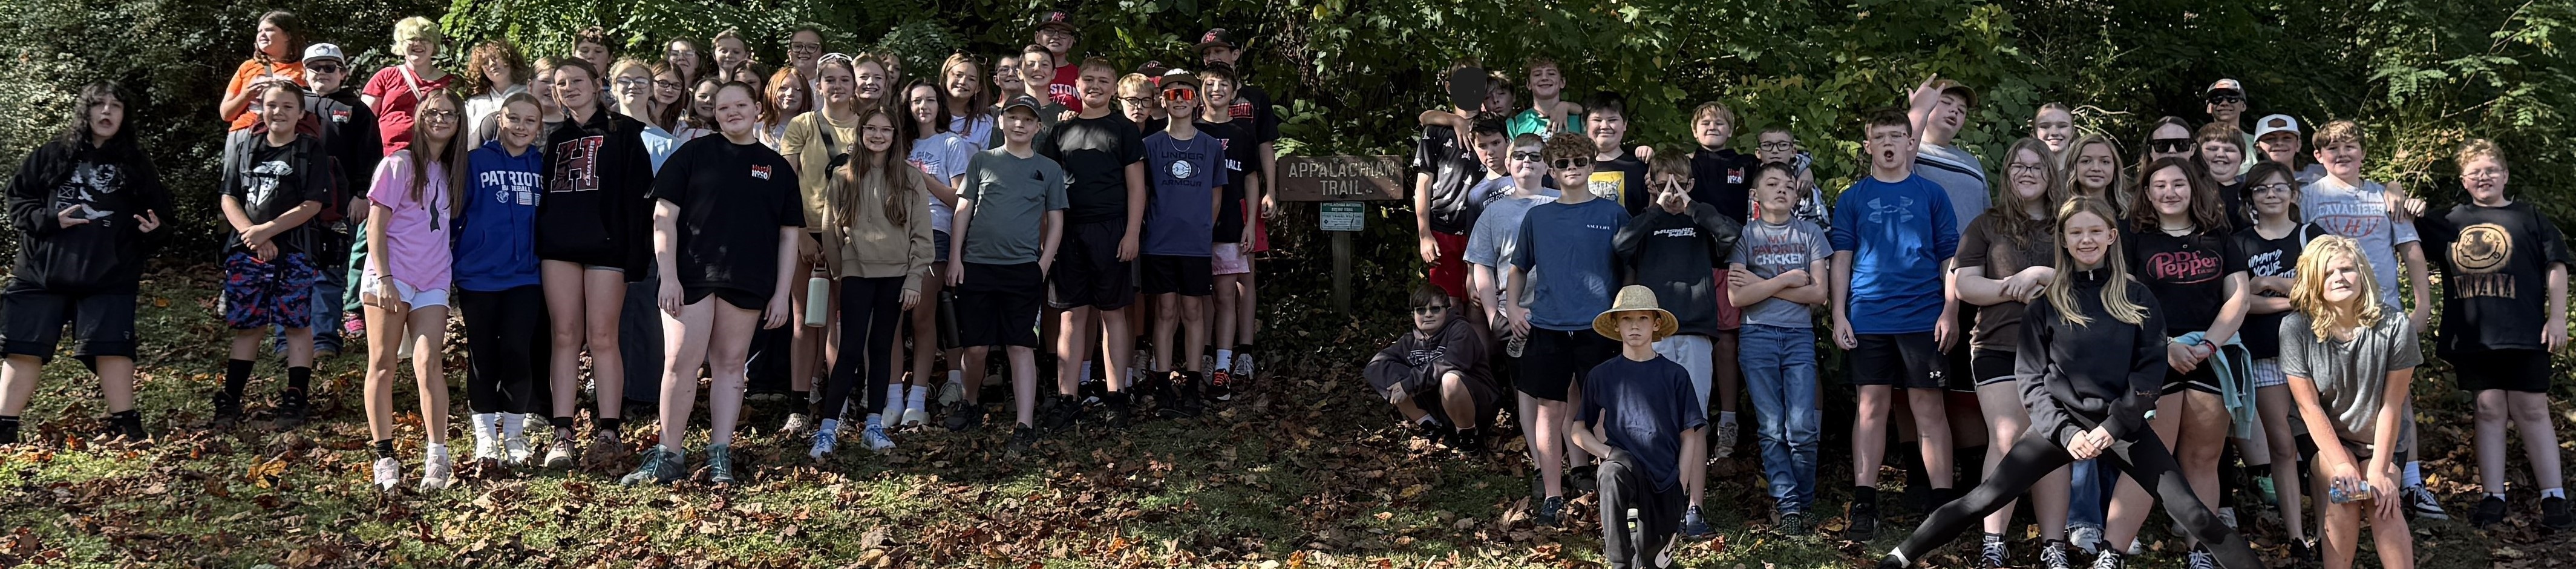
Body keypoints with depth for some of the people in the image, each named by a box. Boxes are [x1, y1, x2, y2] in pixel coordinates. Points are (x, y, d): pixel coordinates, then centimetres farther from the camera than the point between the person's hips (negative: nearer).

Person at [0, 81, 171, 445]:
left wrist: (152, 232, -8)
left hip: (109, 277, 0)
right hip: (43, 272, 0)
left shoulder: (137, 165, 11)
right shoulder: (51, 155, 9)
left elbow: (158, 212, 14)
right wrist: (50, 220, -9)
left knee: (111, 347, -5)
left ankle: (125, 426, 4)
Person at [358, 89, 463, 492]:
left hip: (433, 281, 4)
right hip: (391, 277, -4)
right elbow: (376, 225, -5)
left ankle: (437, 455, -10)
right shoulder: (400, 164, -2)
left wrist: (452, 276, 8)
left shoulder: (451, 171, 15)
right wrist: (384, 278, -13)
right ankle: (385, 457, 2)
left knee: (428, 362, -10)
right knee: (383, 364, -1)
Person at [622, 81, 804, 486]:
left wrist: (781, 294, 4)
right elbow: (664, 217, 1)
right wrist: (668, 276, -9)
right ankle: (668, 456, 0)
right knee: (681, 362, -8)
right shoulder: (694, 155, 5)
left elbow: (789, 235, 12)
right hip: (691, 277, -2)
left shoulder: (777, 168, 11)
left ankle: (720, 457, 10)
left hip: (748, 284, 2)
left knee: (730, 365, 6)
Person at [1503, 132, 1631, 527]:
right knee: (1550, 410, 2)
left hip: (1598, 328, -2)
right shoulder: (1537, 217, 12)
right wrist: (1512, 308, 8)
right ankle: (1552, 499, 7)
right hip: (1547, 327, 2)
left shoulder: (1613, 215, 6)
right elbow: (1518, 269, 22)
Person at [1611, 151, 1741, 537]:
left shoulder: (1701, 225, 14)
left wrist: (1691, 207, -6)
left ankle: (1693, 508, -1)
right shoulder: (1645, 224, 13)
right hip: (1651, 334, 0)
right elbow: (1620, 244, -8)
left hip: (1696, 334, 0)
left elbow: (1732, 234, -6)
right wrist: (1658, 209, -10)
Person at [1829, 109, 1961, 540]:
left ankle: (1943, 503, 1)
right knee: (1872, 407, 1)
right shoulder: (1852, 199, 10)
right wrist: (1839, 316, 0)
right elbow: (1841, 258, 8)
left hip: (1923, 318, -1)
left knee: (1928, 407, -1)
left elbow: (1950, 257, 7)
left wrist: (1950, 312, -3)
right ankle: (1864, 506, 2)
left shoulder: (1931, 194, 8)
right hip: (1868, 319, 1)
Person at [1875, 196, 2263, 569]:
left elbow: (2151, 368, 0)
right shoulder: (2046, 304, 5)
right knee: (1983, 500, -6)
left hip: (2122, 424, 0)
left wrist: (2114, 425, -12)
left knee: (2192, 514, -8)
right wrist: (2064, 430, -12)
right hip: (2060, 421, 0)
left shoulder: (2137, 299, 6)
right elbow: (2030, 378, 2)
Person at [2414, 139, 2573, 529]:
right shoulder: (2450, 222, 13)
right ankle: (2493, 497, 7)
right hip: (2472, 336, 2)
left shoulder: (2528, 218, 7)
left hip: (2523, 334, -2)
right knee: (2489, 411, 4)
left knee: (2532, 411, 0)